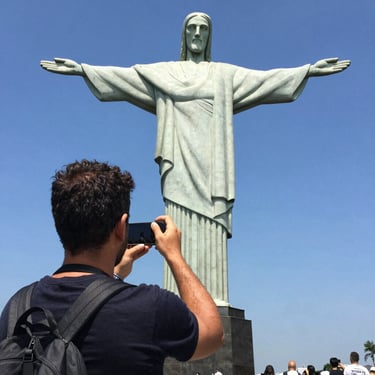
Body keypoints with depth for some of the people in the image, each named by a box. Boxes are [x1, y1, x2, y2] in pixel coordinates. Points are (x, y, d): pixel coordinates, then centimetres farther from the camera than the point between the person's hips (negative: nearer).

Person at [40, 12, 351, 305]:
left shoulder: (225, 74, 18)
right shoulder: (164, 72, 18)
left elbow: (265, 79, 10)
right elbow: (122, 76, 10)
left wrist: (310, 69, 1)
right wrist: (81, 69, 1)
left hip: (211, 160, 0)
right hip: (181, 159, 0)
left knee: (211, 228, -8)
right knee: (181, 228, -8)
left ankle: (214, 297, -8)